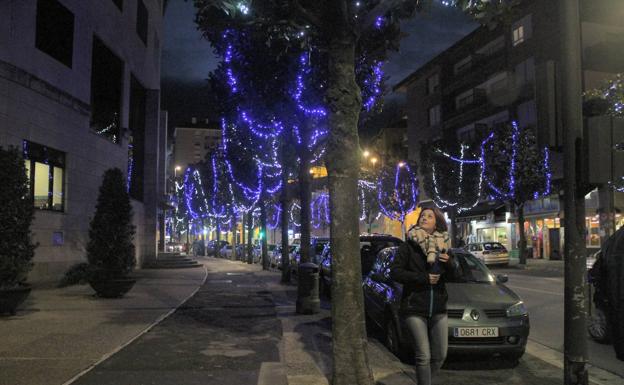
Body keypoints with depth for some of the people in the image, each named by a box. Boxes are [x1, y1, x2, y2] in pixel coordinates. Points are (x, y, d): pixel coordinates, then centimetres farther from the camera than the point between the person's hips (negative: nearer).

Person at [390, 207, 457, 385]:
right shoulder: (409, 246, -2)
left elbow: (452, 275, 9)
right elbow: (395, 272, -9)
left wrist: (449, 263, -13)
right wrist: (423, 278, -16)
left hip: (438, 308, 4)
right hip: (415, 308, -4)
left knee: (440, 355, 8)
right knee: (424, 356, -5)